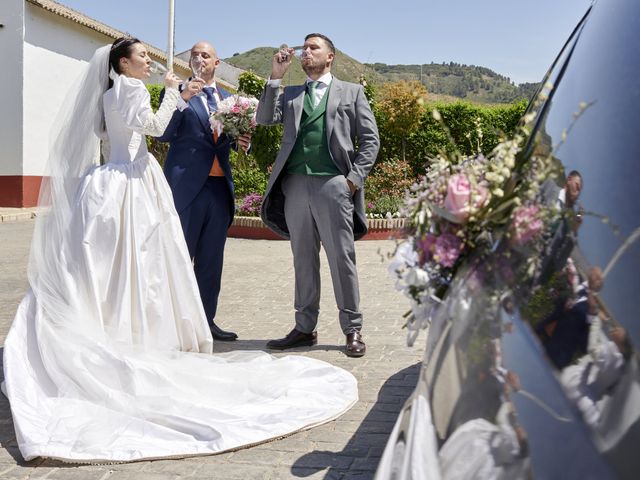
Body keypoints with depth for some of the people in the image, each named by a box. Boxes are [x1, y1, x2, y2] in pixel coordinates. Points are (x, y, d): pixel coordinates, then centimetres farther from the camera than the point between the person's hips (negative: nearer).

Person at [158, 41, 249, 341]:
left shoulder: (227, 98, 16)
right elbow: (162, 134, -10)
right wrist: (181, 100, -20)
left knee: (211, 259, 10)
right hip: (187, 184, -5)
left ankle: (206, 319, 19)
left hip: (220, 185, 5)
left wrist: (242, 141, 0)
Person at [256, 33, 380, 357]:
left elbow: (370, 139, 6)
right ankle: (305, 328, 16)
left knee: (342, 258, -2)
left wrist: (355, 177, -6)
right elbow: (265, 119, 4)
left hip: (333, 184, -3)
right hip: (295, 185, 3)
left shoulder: (351, 92, 12)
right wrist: (275, 76, 0)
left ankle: (352, 330, 7)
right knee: (303, 260, 8)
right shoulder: (290, 94, 20)